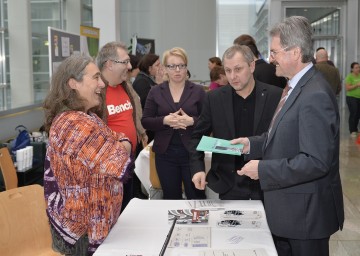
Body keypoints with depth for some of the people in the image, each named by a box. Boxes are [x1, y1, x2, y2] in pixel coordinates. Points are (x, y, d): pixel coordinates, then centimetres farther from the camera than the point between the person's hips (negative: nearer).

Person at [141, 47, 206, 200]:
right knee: (171, 197, 11)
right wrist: (165, 120, -15)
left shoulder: (198, 91, 3)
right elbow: (145, 121, 3)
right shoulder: (155, 92, 6)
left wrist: (191, 121, -18)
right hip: (165, 153, 2)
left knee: (196, 197, 0)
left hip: (191, 151, -1)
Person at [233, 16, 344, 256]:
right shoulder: (298, 86, 8)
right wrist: (252, 144, 3)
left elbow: (316, 162, -28)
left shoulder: (315, 95, -25)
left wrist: (262, 169, -22)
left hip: (306, 211, -9)